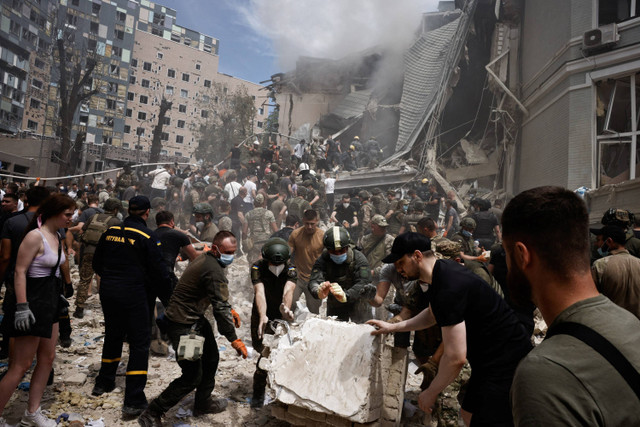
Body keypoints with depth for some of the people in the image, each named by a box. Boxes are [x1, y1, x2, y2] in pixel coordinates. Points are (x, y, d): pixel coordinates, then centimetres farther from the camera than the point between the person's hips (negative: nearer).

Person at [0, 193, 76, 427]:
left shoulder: (57, 236, 9)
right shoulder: (35, 236, -18)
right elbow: (20, 271, -20)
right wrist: (21, 306, -24)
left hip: (50, 300, 9)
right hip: (32, 301, -9)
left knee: (48, 357, 14)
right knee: (22, 364, 0)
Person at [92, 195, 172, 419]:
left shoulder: (110, 232, 4)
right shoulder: (148, 237, -13)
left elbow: (96, 263, 15)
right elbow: (159, 272, -14)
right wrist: (168, 299, -3)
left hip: (108, 292, 6)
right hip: (134, 295, -6)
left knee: (113, 336, 24)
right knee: (139, 343, 1)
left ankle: (103, 383, 41)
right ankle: (133, 401, 1)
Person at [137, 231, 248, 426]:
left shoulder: (205, 259, 6)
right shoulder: (214, 271, -25)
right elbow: (220, 308, -26)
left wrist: (228, 310, 15)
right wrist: (234, 339, -21)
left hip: (196, 319, 10)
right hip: (183, 324, -10)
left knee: (211, 359, 20)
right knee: (192, 376, -4)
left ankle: (203, 403, 38)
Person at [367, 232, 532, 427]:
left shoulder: (449, 287, -29)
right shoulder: (440, 271, 3)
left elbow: (455, 357, -27)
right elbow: (432, 314, 21)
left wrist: (431, 393, -12)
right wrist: (393, 327, 18)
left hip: (506, 361, -10)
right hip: (489, 357, 10)